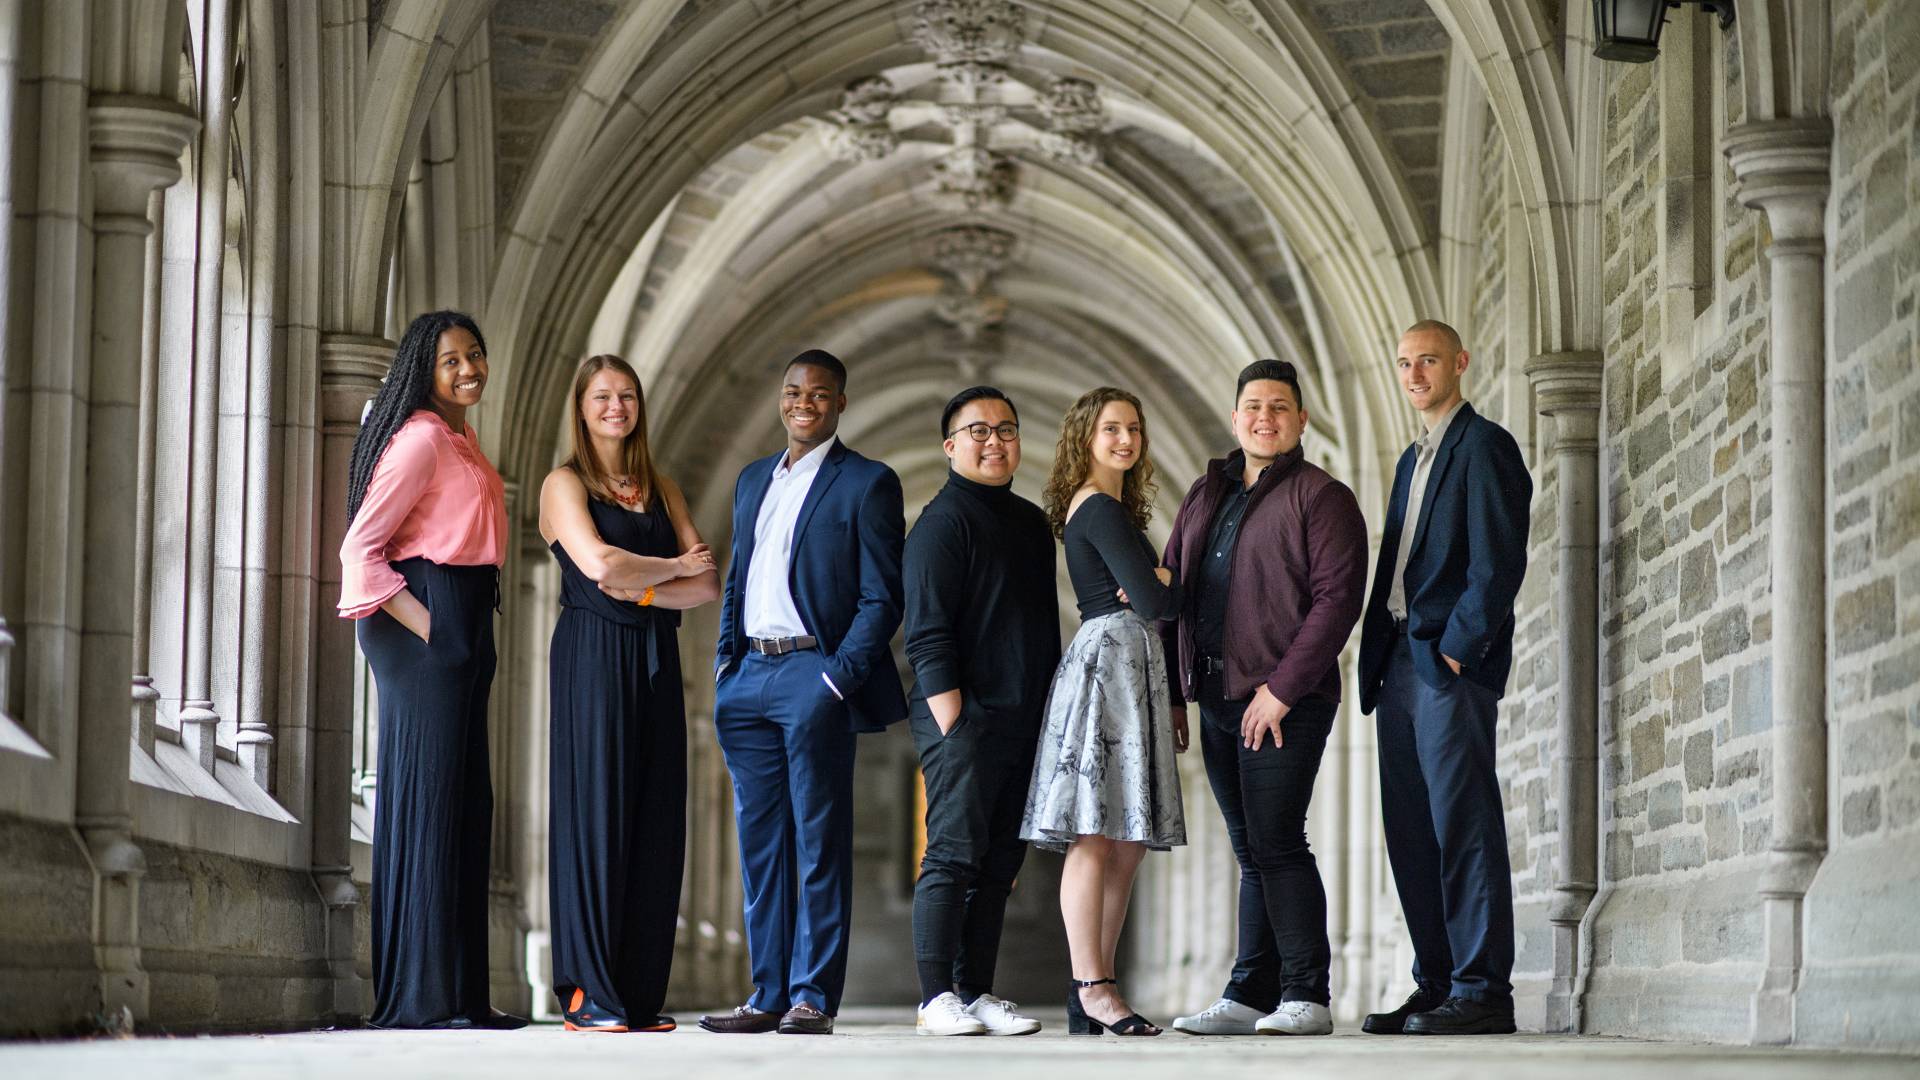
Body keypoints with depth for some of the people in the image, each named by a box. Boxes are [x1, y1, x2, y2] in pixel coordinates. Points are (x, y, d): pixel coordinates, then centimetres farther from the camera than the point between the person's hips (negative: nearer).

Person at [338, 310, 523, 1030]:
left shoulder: (461, 438, 18)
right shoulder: (421, 438, -11)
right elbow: (361, 546, -15)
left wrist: (470, 637, 16)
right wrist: (424, 626, -19)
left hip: (462, 629, 10)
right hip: (424, 621, -10)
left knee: (466, 803, 9)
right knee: (428, 796, -9)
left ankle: (459, 992, 11)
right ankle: (421, 996, -7)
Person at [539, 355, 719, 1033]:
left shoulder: (661, 489, 17)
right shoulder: (565, 485, 2)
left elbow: (708, 584, 7)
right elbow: (598, 563, -15)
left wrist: (642, 591, -9)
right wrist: (674, 567, -1)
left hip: (654, 660, 5)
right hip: (592, 659, -5)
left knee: (655, 823, 1)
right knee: (595, 813, -7)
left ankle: (640, 995, 4)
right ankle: (587, 994, -4)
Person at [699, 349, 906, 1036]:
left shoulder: (868, 484, -1)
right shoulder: (753, 479, 19)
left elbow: (881, 599, -6)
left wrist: (838, 677, -14)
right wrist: (726, 660, 10)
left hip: (815, 676, -6)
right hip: (750, 673, 6)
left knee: (820, 844, -3)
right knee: (760, 843, 7)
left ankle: (813, 997, -1)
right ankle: (769, 993, 12)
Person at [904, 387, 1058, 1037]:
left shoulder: (1032, 523, 18)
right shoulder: (942, 522, -5)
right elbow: (928, 636, -11)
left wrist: (1051, 716, 17)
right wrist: (953, 724, -17)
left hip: (1025, 724, 7)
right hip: (965, 718, -7)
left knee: (1000, 862, 7)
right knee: (954, 854, -8)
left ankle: (978, 994, 11)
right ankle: (937, 999, -6)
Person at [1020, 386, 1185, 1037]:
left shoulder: (1111, 508, 23)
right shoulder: (1101, 509, -7)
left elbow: (1145, 598, 23)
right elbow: (1154, 601, -13)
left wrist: (1157, 586, 4)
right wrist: (1176, 586, 5)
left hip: (1129, 666, 10)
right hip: (1110, 658, -10)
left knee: (1126, 844, 6)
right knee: (1095, 836, -12)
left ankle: (1093, 988, 6)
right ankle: (1093, 990, -15)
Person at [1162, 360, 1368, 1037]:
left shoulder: (1322, 498, -4)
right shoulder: (1205, 496, 18)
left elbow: (1338, 598, -13)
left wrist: (1281, 689, -17)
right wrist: (1172, 694, 12)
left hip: (1285, 702, -7)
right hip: (1218, 701, 7)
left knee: (1275, 842, -11)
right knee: (1252, 852, 8)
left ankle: (1306, 998, -7)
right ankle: (1249, 998, 10)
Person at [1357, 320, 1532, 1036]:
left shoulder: (1485, 446, -4)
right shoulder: (1414, 459, 24)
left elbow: (1500, 561, -13)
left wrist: (1456, 648, -17)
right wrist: (1377, 662, 12)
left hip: (1453, 665, -9)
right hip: (1400, 665, 9)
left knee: (1463, 827, -10)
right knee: (1411, 835, 7)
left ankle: (1482, 992, -9)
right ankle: (1436, 987, 11)